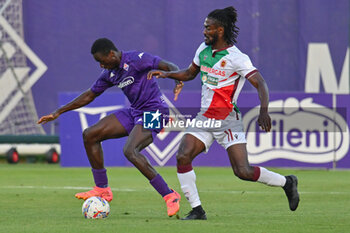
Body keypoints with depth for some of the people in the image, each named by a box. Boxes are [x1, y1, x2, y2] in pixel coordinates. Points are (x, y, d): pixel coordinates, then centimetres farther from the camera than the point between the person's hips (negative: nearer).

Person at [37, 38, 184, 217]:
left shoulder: (135, 60, -17)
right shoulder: (110, 73, 8)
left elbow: (170, 67, -19)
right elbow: (89, 95, 20)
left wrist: (178, 82, -42)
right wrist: (58, 113, 20)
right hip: (134, 113, 9)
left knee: (130, 151, -31)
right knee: (90, 135, 4)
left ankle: (170, 196, -24)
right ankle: (102, 190, 12)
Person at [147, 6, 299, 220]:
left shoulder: (236, 57, -14)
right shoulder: (203, 49, 6)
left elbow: (261, 84, -19)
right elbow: (190, 73, 23)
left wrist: (264, 111, -34)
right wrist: (166, 74, 8)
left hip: (228, 120, -6)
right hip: (205, 118, 6)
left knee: (243, 171, -13)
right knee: (182, 156, -15)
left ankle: (287, 182, 14)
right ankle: (197, 210, -6)